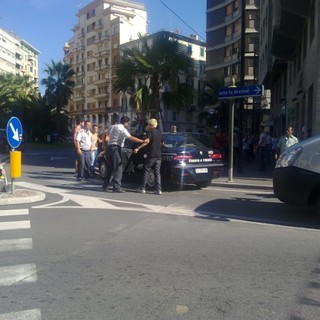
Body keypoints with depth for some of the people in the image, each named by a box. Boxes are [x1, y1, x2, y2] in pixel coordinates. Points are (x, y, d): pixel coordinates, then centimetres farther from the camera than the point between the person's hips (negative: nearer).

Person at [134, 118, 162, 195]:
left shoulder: (150, 131, -6)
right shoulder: (159, 132, 15)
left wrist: (138, 148, -27)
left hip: (151, 155, -6)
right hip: (158, 155, 6)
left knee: (146, 171, 4)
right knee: (157, 172, 4)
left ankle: (143, 188, 5)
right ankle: (158, 189, -2)